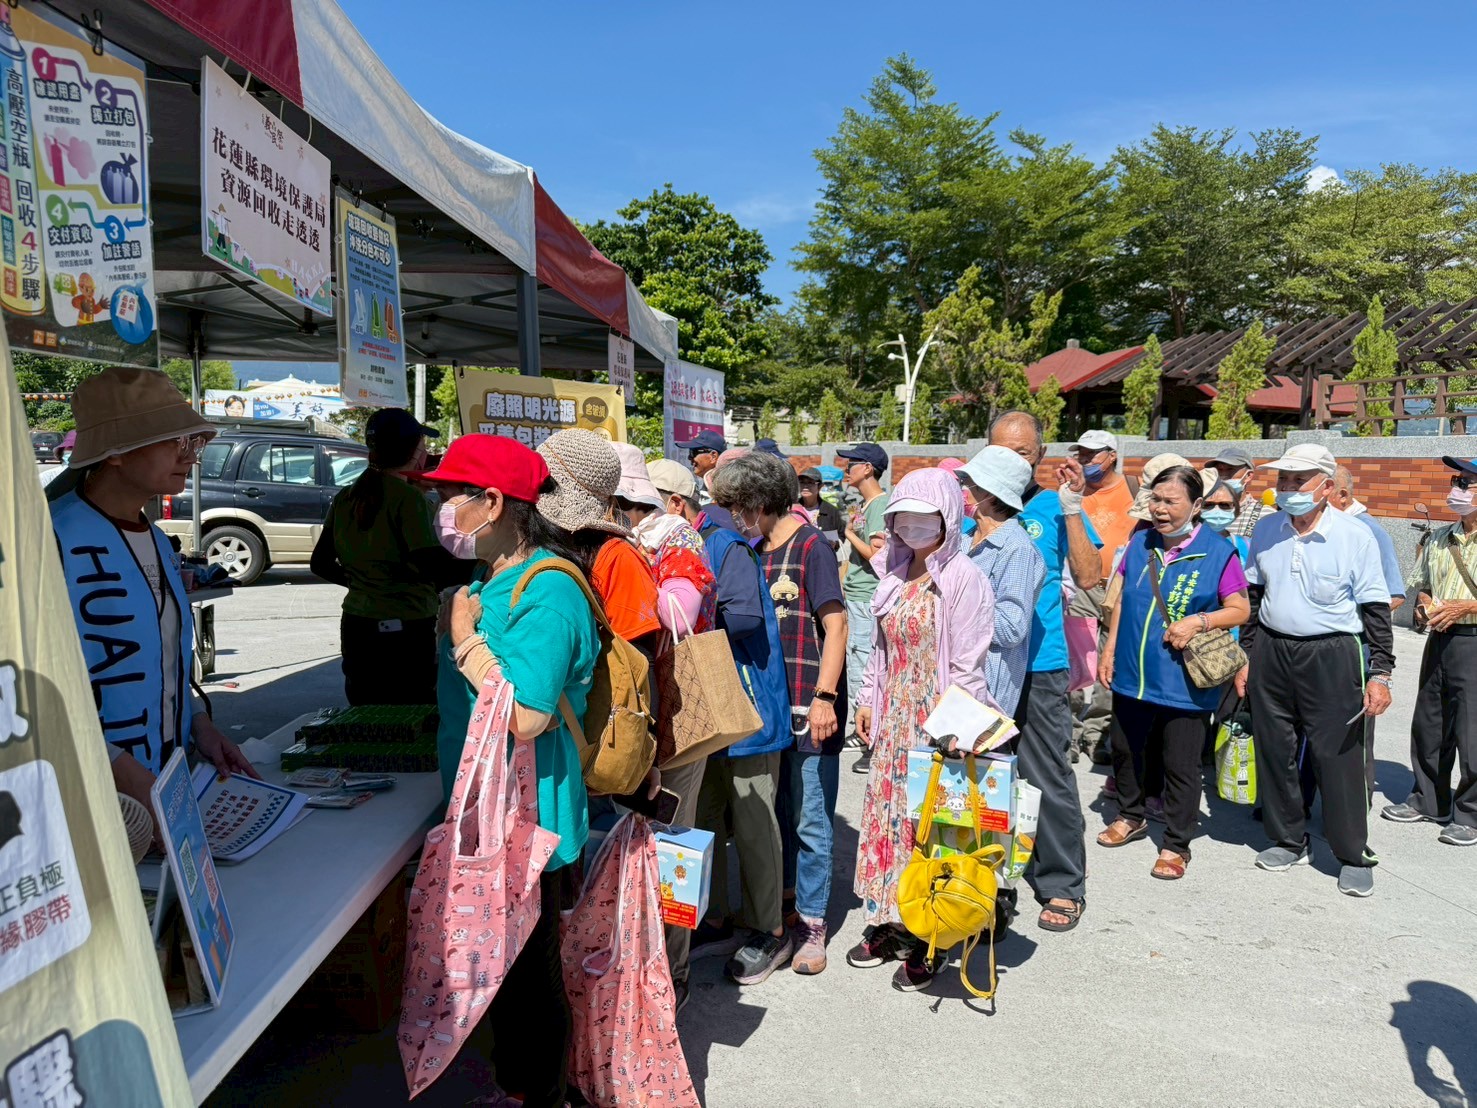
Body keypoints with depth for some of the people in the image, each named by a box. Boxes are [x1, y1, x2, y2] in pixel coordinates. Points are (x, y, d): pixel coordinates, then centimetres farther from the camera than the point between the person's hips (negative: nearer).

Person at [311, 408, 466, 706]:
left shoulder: (345, 499, 8)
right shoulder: (406, 497, -13)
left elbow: (321, 564, 16)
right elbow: (432, 566, -24)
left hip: (356, 626, 7)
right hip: (405, 630, -7)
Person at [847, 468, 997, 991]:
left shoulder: (963, 579, -14)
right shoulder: (895, 573, 8)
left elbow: (968, 666, -16)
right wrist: (869, 700, 15)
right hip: (894, 715, 7)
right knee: (886, 814, 12)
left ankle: (926, 941, 16)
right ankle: (887, 923, 27)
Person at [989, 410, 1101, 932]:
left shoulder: (1055, 507, 1)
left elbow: (1089, 577, -8)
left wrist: (1072, 508, -14)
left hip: (1038, 664, -3)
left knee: (1049, 780, 1)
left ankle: (1062, 886, 15)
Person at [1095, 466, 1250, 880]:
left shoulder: (1218, 552, -9)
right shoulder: (1140, 544, 4)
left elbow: (1240, 610, -6)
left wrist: (1198, 621, -22)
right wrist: (1109, 649, 8)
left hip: (1184, 682, -5)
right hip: (1132, 674, 5)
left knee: (1180, 765, 4)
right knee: (1124, 749, 20)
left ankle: (1175, 845, 20)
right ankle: (1131, 817, 42)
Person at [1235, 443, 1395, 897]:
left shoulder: (1355, 536, -7)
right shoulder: (1266, 531, 5)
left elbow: (1376, 610, -5)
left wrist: (1380, 674, -9)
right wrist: (1247, 657, 11)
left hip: (1332, 658, -4)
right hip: (1271, 654, 4)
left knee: (1338, 757, 0)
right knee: (1274, 752, 11)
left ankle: (1353, 855, 17)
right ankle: (1289, 840, 29)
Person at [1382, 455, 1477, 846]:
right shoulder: (1440, 538, 11)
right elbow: (1420, 583, 20)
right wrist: (1427, 605, -1)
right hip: (1440, 639, 7)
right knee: (1428, 726, 15)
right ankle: (1427, 800, 29)